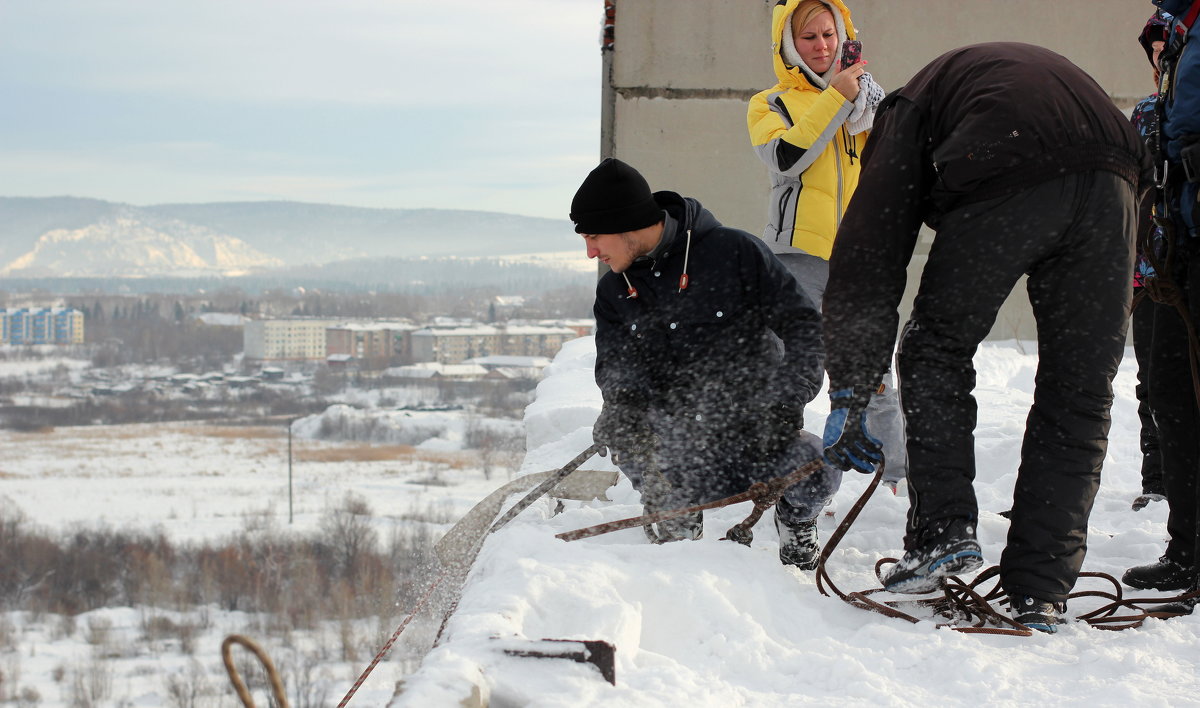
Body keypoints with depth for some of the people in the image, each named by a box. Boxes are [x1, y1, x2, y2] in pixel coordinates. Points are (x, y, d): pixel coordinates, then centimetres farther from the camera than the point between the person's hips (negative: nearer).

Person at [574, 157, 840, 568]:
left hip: (755, 429, -3)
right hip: (682, 439, 3)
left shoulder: (735, 252, -6)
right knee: (615, 424, -25)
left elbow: (804, 326, -4)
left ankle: (795, 518, 10)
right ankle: (676, 522, 3)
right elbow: (613, 363, 1)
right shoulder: (613, 293, 9)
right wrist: (626, 395, -23)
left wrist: (788, 402, -16)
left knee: (816, 471, -29)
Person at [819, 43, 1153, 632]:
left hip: (1008, 184, -4)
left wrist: (849, 396, 14)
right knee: (1079, 395, 11)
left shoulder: (910, 106, 27)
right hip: (1115, 180, 4)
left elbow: (867, 258, 16)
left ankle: (944, 531, 7)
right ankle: (1038, 594, 10)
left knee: (936, 352, 18)